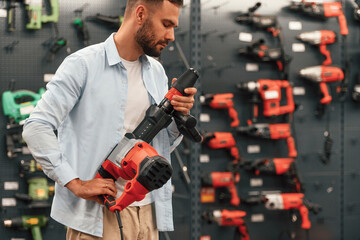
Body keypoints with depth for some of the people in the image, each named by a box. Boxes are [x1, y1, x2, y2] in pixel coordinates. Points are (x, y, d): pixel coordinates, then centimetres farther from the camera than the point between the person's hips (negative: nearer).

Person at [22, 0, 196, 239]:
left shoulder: (157, 72, 12)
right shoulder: (83, 65, -8)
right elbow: (36, 128, -15)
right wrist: (76, 184, -19)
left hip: (147, 211, 6)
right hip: (99, 214, -6)